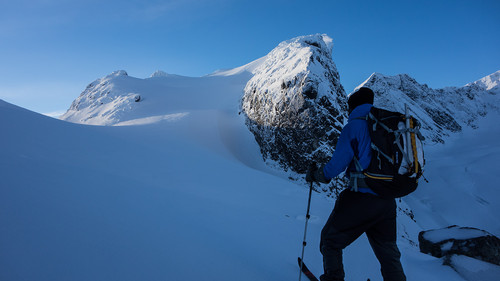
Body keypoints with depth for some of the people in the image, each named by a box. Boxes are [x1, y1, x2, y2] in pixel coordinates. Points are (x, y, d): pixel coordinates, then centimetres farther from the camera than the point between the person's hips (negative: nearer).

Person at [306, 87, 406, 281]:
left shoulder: (353, 127, -8)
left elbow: (336, 165, -12)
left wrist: (315, 175, 5)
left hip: (361, 199, -7)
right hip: (388, 201, 7)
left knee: (330, 241, 13)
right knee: (388, 252, 22)